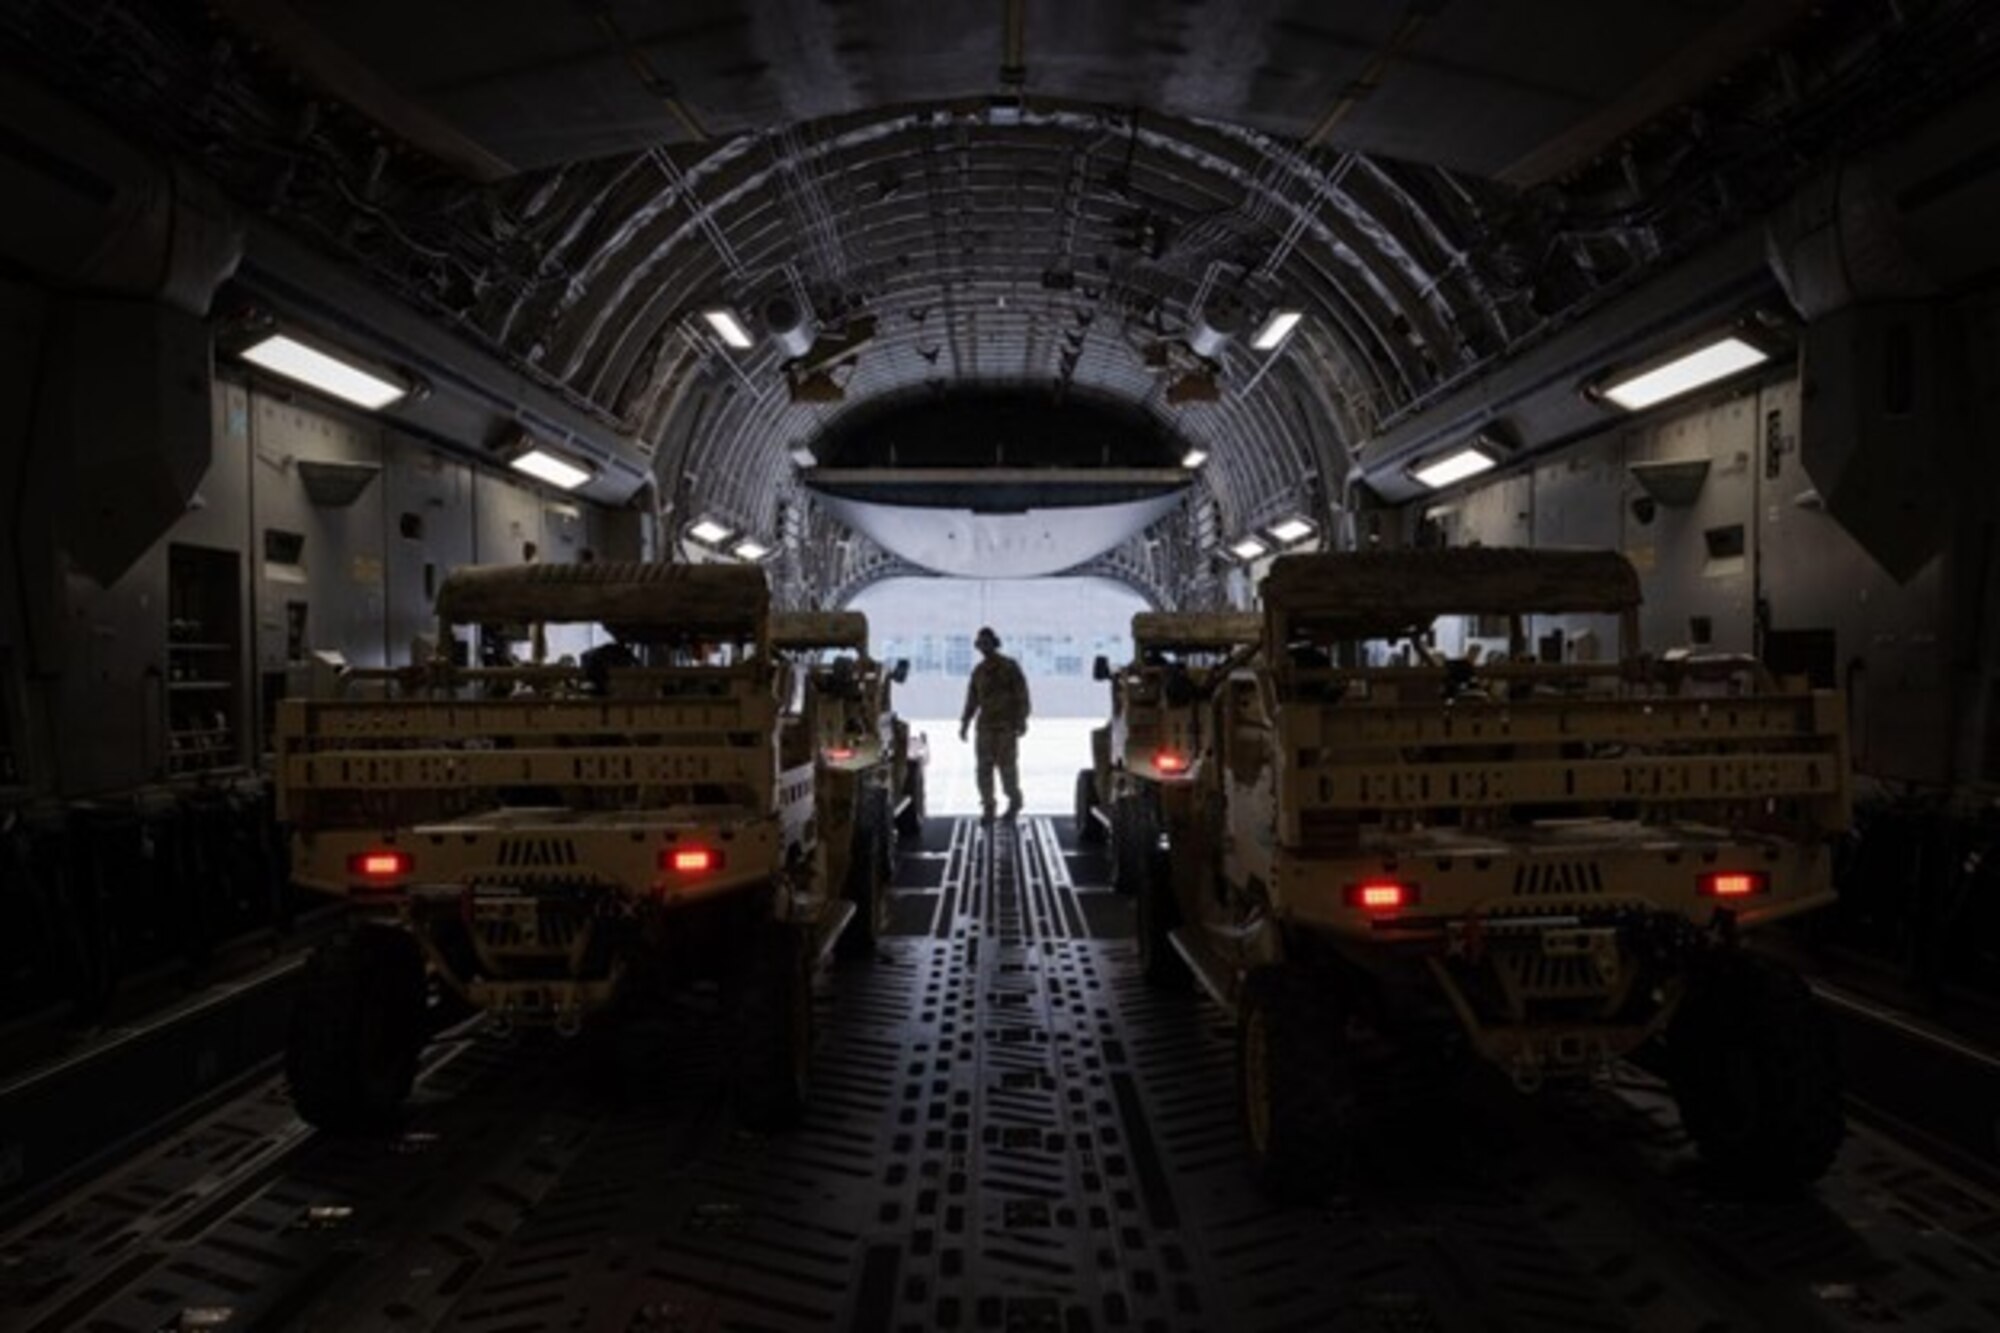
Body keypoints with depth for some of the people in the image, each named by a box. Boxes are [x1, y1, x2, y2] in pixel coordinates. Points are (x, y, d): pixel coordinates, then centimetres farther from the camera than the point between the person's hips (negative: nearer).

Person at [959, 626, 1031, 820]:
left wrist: (1022, 720, -14)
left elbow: (1022, 694, -6)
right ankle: (988, 808, 4)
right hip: (986, 724, 4)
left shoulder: (1010, 666, -4)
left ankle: (1014, 801, 18)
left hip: (1007, 724, -4)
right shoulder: (978, 671, 10)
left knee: (1007, 765, -4)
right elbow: (972, 698, 13)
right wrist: (965, 723, 5)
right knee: (984, 766, -3)